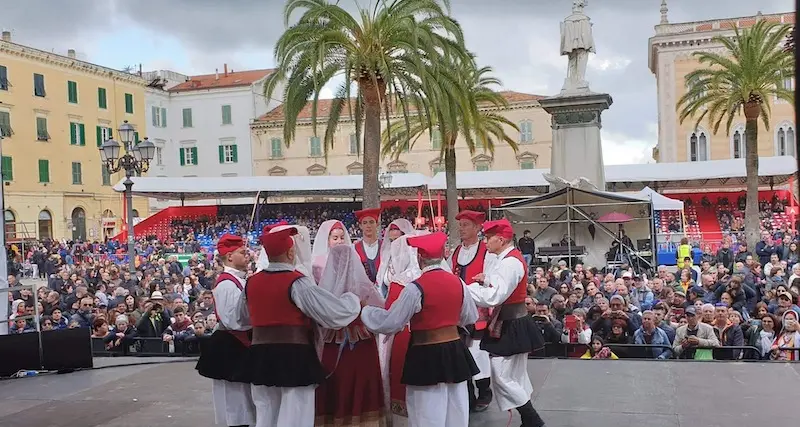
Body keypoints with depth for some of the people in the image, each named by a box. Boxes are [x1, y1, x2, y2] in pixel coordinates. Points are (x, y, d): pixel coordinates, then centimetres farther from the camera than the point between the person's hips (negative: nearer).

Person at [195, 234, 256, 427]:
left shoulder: (239, 281, 11)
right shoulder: (227, 284, -18)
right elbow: (234, 320, -25)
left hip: (241, 346, 9)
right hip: (229, 348, -9)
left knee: (244, 401, 18)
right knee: (235, 401, 1)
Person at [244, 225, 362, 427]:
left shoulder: (251, 283, 3)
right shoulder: (298, 283, -16)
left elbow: (243, 316, 23)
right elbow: (336, 312, -17)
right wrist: (354, 297, 4)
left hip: (261, 358, 6)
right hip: (294, 358, -6)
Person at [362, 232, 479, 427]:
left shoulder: (415, 288, -17)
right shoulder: (458, 282, 0)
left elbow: (390, 323, -11)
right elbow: (470, 318, 13)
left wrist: (364, 310, 4)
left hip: (426, 358, -5)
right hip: (455, 352, 5)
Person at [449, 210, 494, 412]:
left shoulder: (487, 252, -8)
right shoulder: (455, 253, 11)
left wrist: (486, 310, -13)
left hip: (478, 311, -5)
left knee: (478, 352, 2)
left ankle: (484, 396, 20)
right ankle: (467, 397, 22)